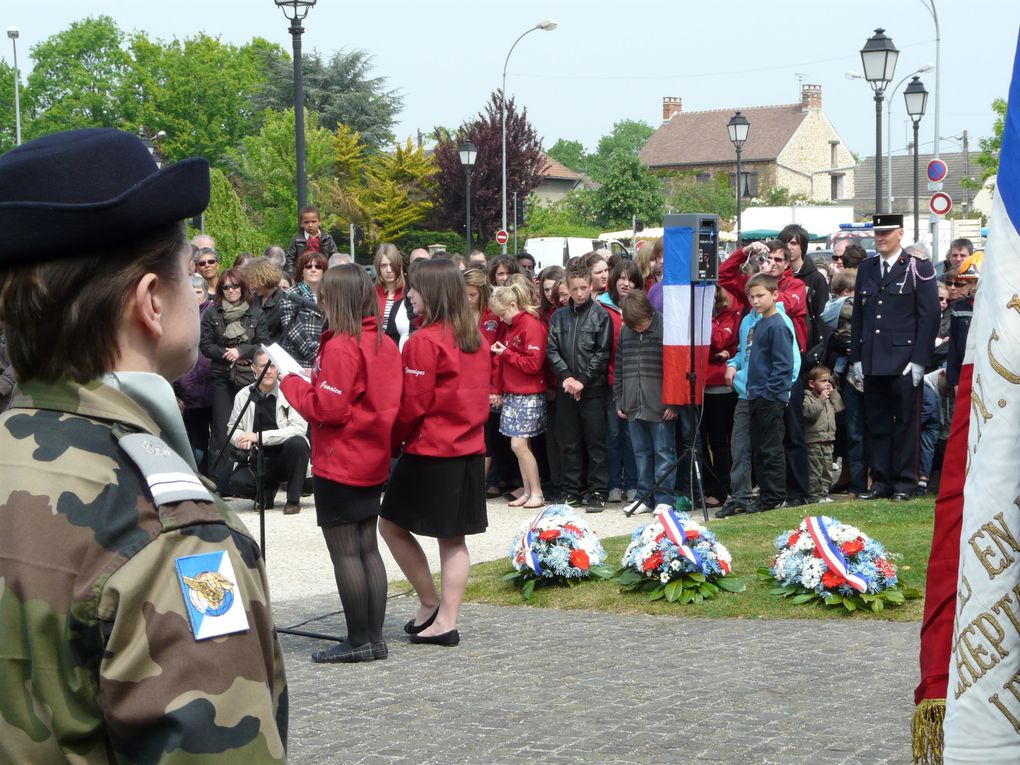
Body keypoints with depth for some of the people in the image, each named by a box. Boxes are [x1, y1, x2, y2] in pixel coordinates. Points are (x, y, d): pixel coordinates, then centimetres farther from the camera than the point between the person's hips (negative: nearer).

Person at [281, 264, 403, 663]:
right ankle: (375, 637, 15)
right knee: (368, 548, 12)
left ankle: (358, 641, 0)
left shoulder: (340, 348, -17)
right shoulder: (384, 344, 8)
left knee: (344, 551, -2)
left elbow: (329, 408, -20)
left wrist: (292, 383, -5)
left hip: (340, 464, -8)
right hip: (373, 462, 8)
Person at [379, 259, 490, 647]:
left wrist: (392, 442, 0)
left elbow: (412, 404, -14)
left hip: (430, 452, -8)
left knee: (392, 524, 8)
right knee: (453, 539, 9)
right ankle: (447, 620, 9)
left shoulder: (425, 341, -15)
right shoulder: (476, 339, 7)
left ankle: (429, 603, 11)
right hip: (470, 449, 8)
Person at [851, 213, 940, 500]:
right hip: (872, 363, 5)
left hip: (904, 363, -4)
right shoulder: (866, 269, 13)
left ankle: (905, 483, 7)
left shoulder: (918, 269, -1)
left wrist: (919, 360, -11)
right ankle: (881, 481, 13)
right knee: (877, 423, 7)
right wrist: (856, 358, 8)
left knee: (905, 423, 1)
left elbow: (930, 316, -5)